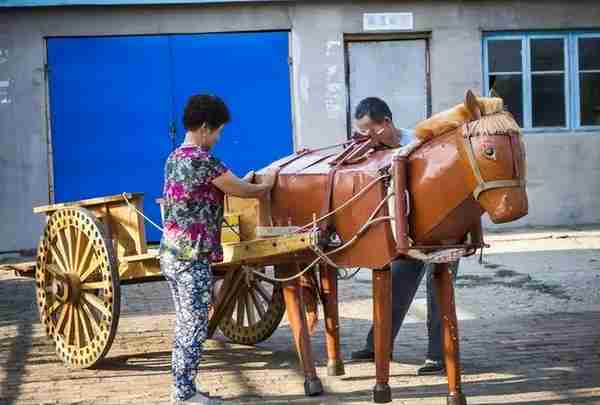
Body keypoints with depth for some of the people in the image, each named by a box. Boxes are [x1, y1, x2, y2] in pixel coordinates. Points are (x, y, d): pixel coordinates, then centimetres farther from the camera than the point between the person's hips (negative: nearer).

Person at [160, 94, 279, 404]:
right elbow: (246, 192, -6)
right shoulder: (203, 161, -15)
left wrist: (243, 183, 22)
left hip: (171, 254, 9)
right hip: (193, 259, -9)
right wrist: (267, 184, 14)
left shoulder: (174, 158, 12)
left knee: (185, 324, 14)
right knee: (195, 326, -2)